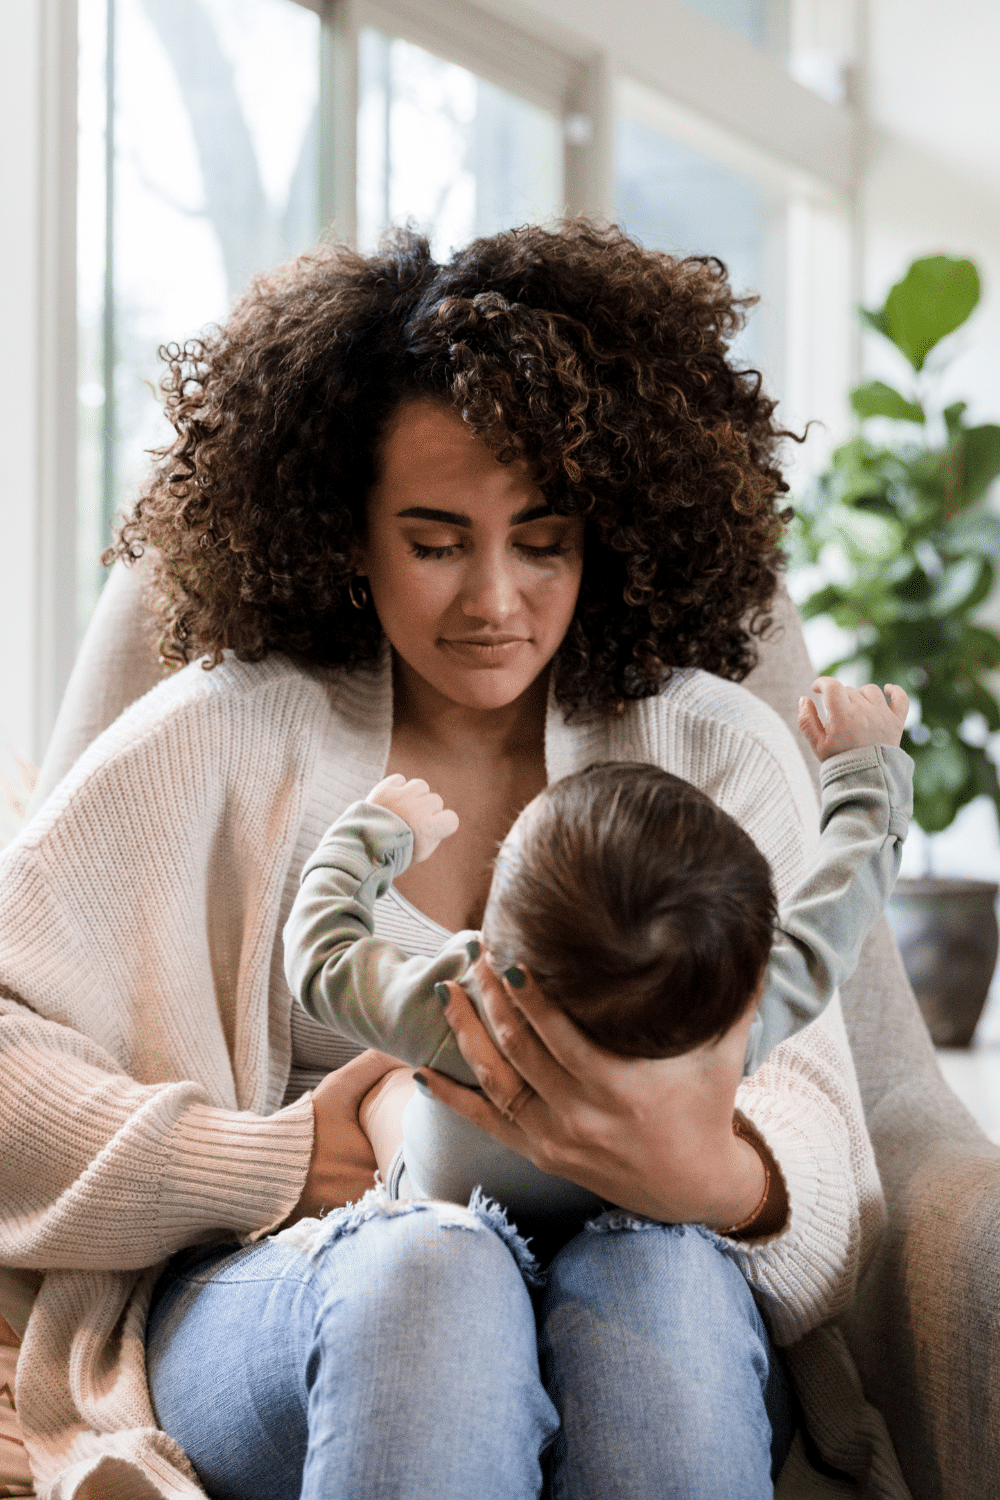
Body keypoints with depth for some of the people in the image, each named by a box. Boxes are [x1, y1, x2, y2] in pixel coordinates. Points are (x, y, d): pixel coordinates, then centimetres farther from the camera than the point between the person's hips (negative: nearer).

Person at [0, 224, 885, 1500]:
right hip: (265, 1291, -1)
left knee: (657, 1274, -35)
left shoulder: (721, 757, 11)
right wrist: (271, 1161, -8)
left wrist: (719, 1176, -25)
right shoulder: (224, 739, 7)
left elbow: (812, 1145, 0)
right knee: (429, 1268, -36)